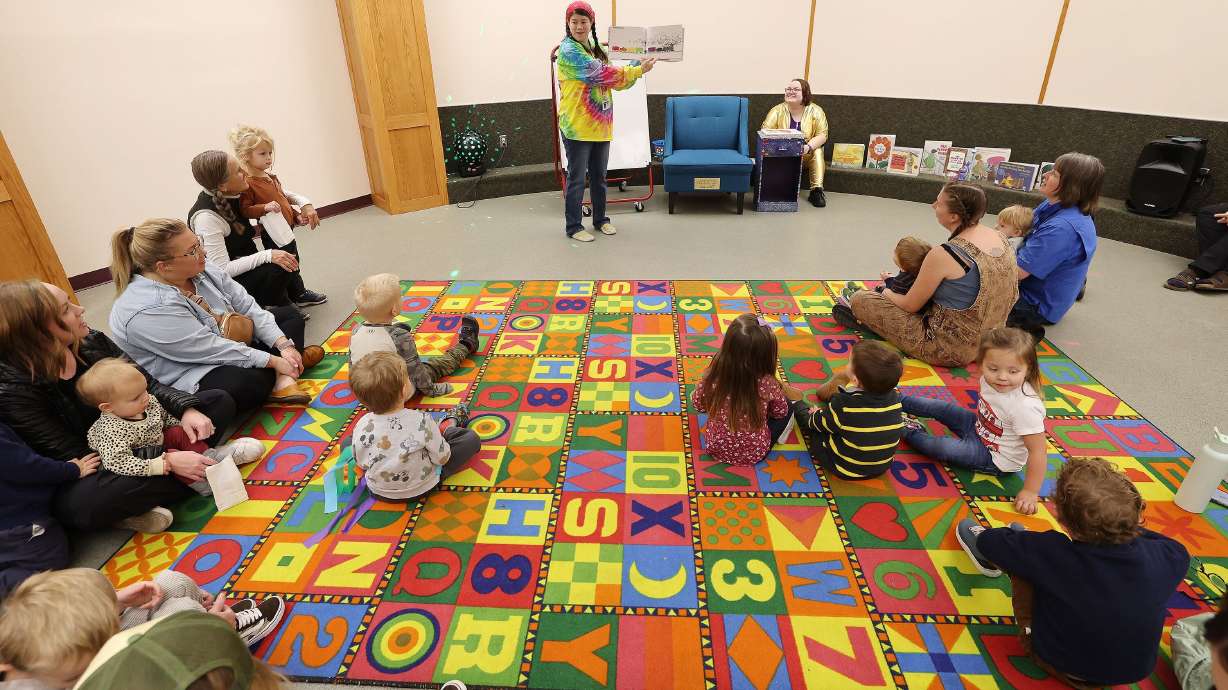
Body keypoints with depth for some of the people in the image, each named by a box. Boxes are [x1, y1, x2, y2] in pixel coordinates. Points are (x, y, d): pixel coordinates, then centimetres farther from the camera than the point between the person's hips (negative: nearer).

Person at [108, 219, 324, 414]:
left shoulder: (200, 270, -5)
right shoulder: (148, 311, -28)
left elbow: (246, 305, -3)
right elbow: (213, 349, -28)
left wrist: (284, 345, -13)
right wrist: (273, 360, -24)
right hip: (192, 378, -10)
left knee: (290, 315, 9)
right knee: (251, 384, -40)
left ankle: (284, 379, -14)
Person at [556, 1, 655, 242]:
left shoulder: (595, 49, 15)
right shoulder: (568, 51, -11)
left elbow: (613, 81, 16)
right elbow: (603, 74, -18)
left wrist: (637, 69, 2)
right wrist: (638, 71, -12)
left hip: (601, 125, 7)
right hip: (577, 127, -7)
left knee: (599, 176, 15)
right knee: (577, 178, 0)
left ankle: (600, 219, 29)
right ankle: (573, 227, 10)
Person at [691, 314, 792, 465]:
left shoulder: (713, 376, -25)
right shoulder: (767, 384, -28)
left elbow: (699, 404, -5)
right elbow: (780, 412, -7)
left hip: (717, 447, 1)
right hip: (754, 454, -1)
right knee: (787, 408, 18)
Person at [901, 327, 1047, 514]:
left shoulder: (1026, 408, -36)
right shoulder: (990, 379, -16)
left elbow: (1038, 452, -29)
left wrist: (1030, 492, -25)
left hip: (997, 459, -7)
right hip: (979, 427, 7)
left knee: (945, 447, -22)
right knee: (940, 407, 6)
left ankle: (910, 431, 4)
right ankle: (896, 400, 27)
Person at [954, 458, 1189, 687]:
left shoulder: (1052, 553, -35)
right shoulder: (1165, 557, -26)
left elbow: (994, 542, -15)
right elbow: (1179, 551, 2)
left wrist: (984, 538, 9)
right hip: (1135, 671, 4)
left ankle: (988, 556, 40)